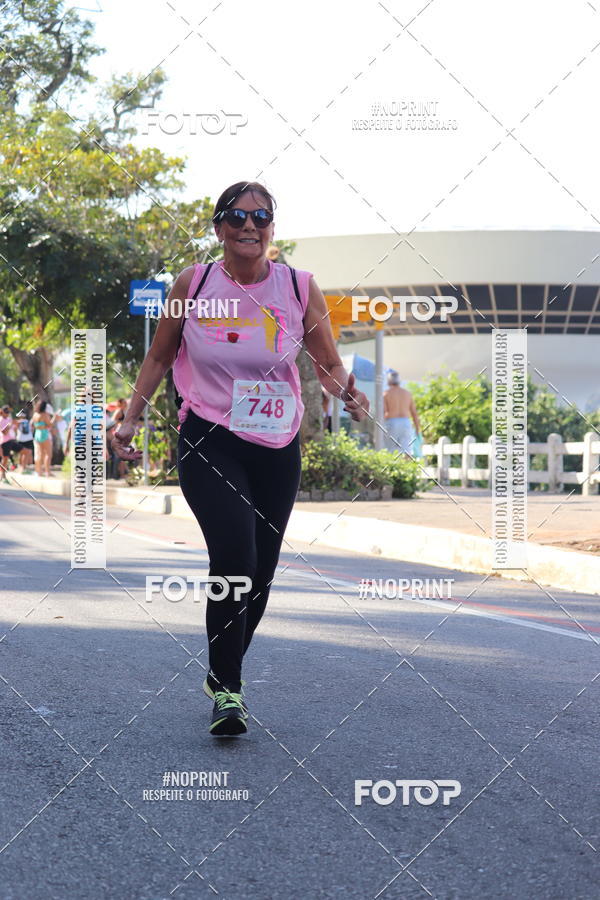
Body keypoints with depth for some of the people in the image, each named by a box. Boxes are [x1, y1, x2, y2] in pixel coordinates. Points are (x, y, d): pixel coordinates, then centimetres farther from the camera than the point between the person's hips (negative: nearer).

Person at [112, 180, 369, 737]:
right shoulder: (193, 284, -1)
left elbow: (329, 363, 9)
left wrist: (347, 392, -12)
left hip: (277, 448, 2)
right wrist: (131, 418, 5)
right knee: (235, 555, -22)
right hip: (207, 441, -2)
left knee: (259, 573, 7)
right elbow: (160, 357, 11)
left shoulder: (300, 288, 0)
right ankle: (226, 690, -11)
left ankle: (224, 678, 30)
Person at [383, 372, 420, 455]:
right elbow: (414, 412, 11)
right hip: (406, 424, 2)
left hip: (391, 424, -2)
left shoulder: (386, 393, 1)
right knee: (406, 452, -6)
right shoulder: (407, 393, 11)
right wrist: (417, 428, 18)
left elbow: (383, 412, -9)